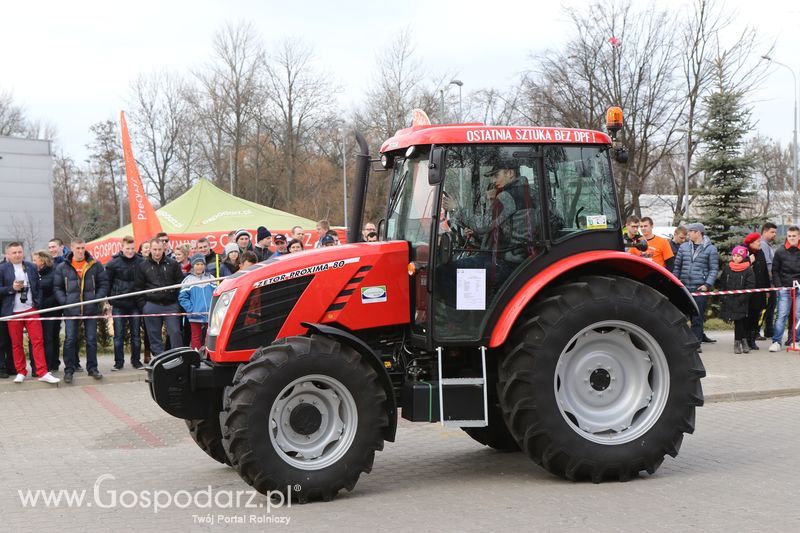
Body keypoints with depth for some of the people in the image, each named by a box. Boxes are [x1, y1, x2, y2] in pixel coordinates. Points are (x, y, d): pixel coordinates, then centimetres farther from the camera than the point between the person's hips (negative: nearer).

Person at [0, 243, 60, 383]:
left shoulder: (31, 267, 9)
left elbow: (38, 287, 12)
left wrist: (38, 304, 2)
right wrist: (12, 288, -16)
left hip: (31, 309, 2)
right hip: (13, 312, -2)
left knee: (38, 341, -4)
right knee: (16, 344, 5)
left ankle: (43, 373, -3)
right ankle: (21, 372, 16)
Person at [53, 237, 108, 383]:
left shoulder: (95, 265, 4)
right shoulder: (62, 268, 4)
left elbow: (104, 283, 5)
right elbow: (57, 287, 6)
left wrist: (97, 298, -8)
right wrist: (64, 301, -8)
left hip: (91, 310, 0)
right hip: (71, 310, 0)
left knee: (92, 339, 7)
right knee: (70, 340, -1)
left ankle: (92, 368, 16)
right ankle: (69, 369, 7)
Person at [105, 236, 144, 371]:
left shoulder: (141, 262, 0)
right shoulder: (114, 263, -4)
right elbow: (107, 283, 2)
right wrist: (109, 301, 0)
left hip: (135, 304, 1)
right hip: (119, 304, -1)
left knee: (136, 334, 8)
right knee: (118, 335, 3)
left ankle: (136, 360, 17)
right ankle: (119, 362, 10)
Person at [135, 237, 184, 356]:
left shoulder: (172, 264, 6)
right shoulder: (142, 266, 7)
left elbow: (181, 283, 7)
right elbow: (138, 287, 8)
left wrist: (180, 301, -1)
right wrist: (142, 305, 0)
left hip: (171, 305, -1)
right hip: (151, 305, 1)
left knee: (175, 332, -4)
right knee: (154, 335, 4)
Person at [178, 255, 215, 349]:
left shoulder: (210, 278, 10)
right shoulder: (188, 280, 2)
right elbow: (182, 297, -1)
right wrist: (191, 309, -11)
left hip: (210, 316, 2)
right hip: (195, 317, -2)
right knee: (196, 338, 1)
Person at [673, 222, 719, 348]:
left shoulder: (710, 249, 1)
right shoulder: (684, 247, 12)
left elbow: (714, 269, -1)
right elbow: (677, 266, 15)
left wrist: (707, 285, -11)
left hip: (700, 288, -4)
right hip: (684, 286, 4)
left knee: (698, 316, -3)